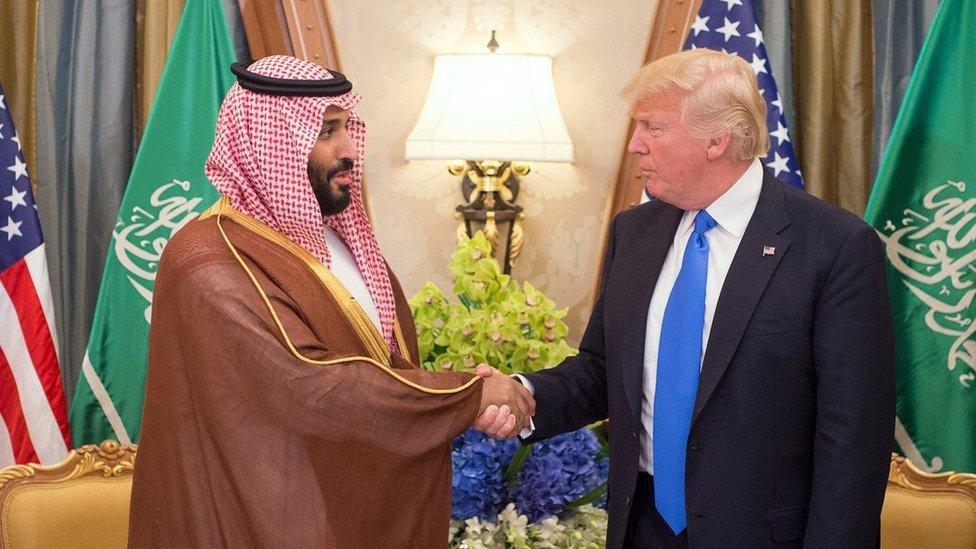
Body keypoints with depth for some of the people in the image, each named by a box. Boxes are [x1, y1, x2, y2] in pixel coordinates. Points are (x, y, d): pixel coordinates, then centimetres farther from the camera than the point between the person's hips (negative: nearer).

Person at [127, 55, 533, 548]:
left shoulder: (340, 238, 7)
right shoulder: (211, 264, -20)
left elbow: (392, 362, 10)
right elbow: (314, 389, -27)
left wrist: (473, 403, -10)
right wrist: (470, 394, -20)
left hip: (362, 508, 8)